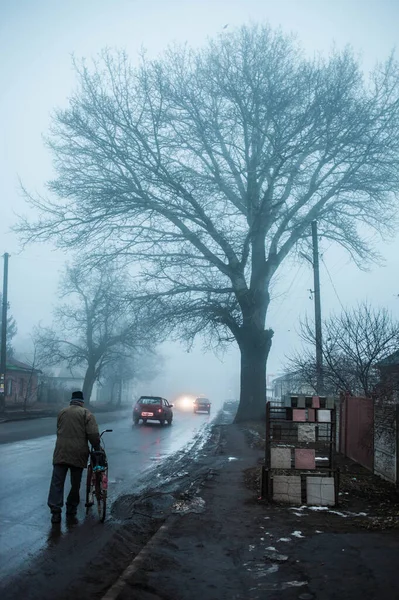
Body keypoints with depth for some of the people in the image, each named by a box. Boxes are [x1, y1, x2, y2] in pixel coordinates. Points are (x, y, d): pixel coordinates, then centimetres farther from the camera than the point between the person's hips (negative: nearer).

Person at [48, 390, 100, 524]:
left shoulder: (62, 412, 12)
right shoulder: (86, 413, -2)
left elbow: (59, 431, 17)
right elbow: (93, 434, -10)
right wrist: (97, 448, 2)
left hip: (61, 452, 2)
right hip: (78, 453, -2)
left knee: (57, 482, 0)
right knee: (76, 483, 13)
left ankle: (55, 511, -9)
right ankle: (71, 508, 22)